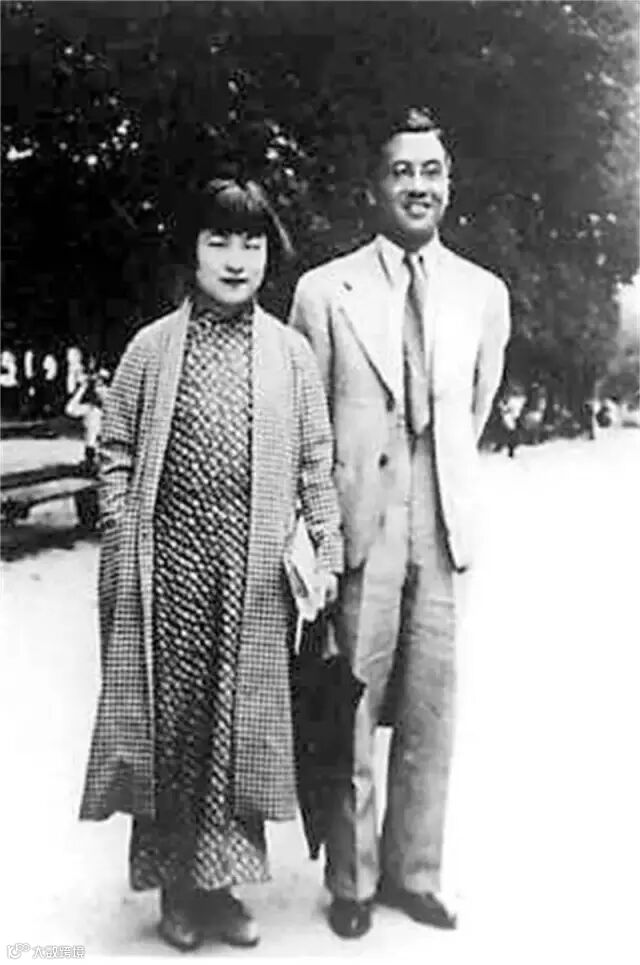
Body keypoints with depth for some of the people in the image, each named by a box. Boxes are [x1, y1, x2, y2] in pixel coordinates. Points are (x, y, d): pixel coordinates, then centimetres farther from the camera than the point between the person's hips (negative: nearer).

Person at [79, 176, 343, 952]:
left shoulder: (289, 352, 7)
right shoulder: (151, 348, 6)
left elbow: (316, 462, 7)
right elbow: (116, 456, 6)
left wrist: (327, 551, -2)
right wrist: (122, 546, -4)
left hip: (255, 570, 1)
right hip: (169, 566, 0)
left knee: (242, 721, 5)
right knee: (170, 719, 4)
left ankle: (224, 881, 20)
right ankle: (175, 886, 20)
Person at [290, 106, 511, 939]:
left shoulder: (485, 293, 7)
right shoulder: (324, 291, -1)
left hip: (443, 528, 3)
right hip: (357, 527, -2)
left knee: (431, 712, 9)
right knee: (350, 711, 5)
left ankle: (414, 871, 26)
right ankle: (352, 879, 22)